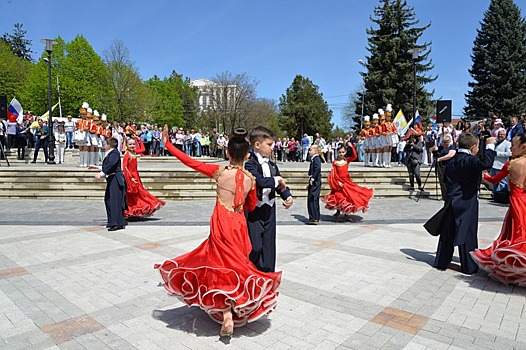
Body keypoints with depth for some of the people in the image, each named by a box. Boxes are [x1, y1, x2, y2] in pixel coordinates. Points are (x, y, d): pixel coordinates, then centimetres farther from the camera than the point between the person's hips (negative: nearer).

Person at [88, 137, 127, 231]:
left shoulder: (114, 153, -10)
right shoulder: (110, 154, 21)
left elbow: (110, 165, -26)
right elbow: (105, 167, 31)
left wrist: (101, 174, -30)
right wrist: (96, 167, 39)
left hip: (115, 179, -11)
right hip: (111, 179, 11)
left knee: (115, 200, -12)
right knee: (108, 199, 15)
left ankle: (119, 223, -13)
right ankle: (112, 221, 24)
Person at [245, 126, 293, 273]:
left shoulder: (272, 165, 10)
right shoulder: (250, 164, -13)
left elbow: (281, 185, 11)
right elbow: (259, 181, -28)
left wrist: (288, 196, -7)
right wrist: (276, 180, -14)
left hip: (269, 209, 7)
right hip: (254, 210, -7)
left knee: (269, 244, 13)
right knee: (255, 246, -2)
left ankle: (268, 272, 26)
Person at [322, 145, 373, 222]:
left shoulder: (347, 160, 3)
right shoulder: (335, 162, -2)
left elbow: (354, 156, -15)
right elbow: (334, 174, -5)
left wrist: (352, 147, -17)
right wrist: (338, 182, -14)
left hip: (347, 181, 2)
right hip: (339, 182, -2)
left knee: (348, 197, 2)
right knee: (339, 197, -3)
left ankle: (346, 214, 15)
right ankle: (338, 211, 23)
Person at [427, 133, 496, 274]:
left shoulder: (451, 161, 10)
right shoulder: (470, 160, -14)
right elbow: (486, 163, -32)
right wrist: (490, 146, -21)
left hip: (451, 201, 7)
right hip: (466, 203, -6)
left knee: (447, 234, 12)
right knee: (467, 234, 4)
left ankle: (441, 262, 20)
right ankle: (468, 266, 14)